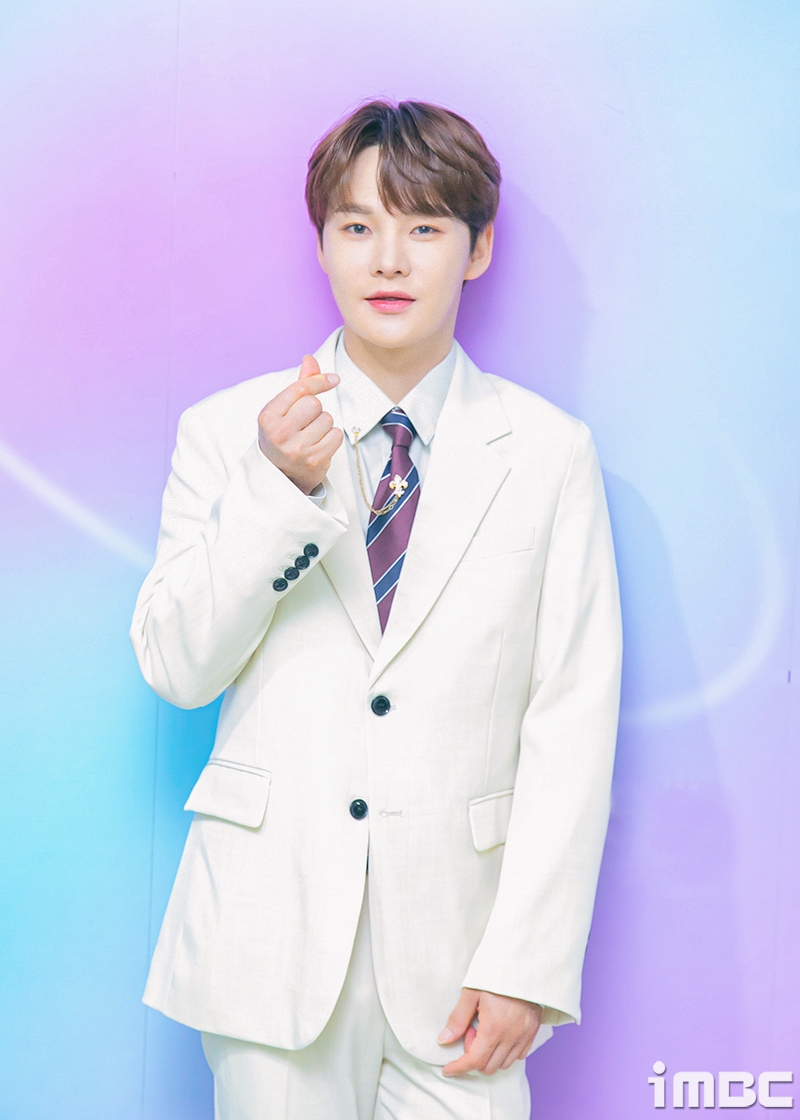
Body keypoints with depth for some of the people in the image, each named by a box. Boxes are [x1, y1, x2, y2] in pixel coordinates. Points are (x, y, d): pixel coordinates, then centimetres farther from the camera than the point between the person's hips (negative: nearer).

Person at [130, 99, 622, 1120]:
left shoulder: (550, 452, 0)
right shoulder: (226, 431, 3)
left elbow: (573, 721, -3)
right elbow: (175, 669, -2)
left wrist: (527, 962, -9)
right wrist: (279, 491, -15)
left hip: (457, 928, 0)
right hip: (271, 926, 1)